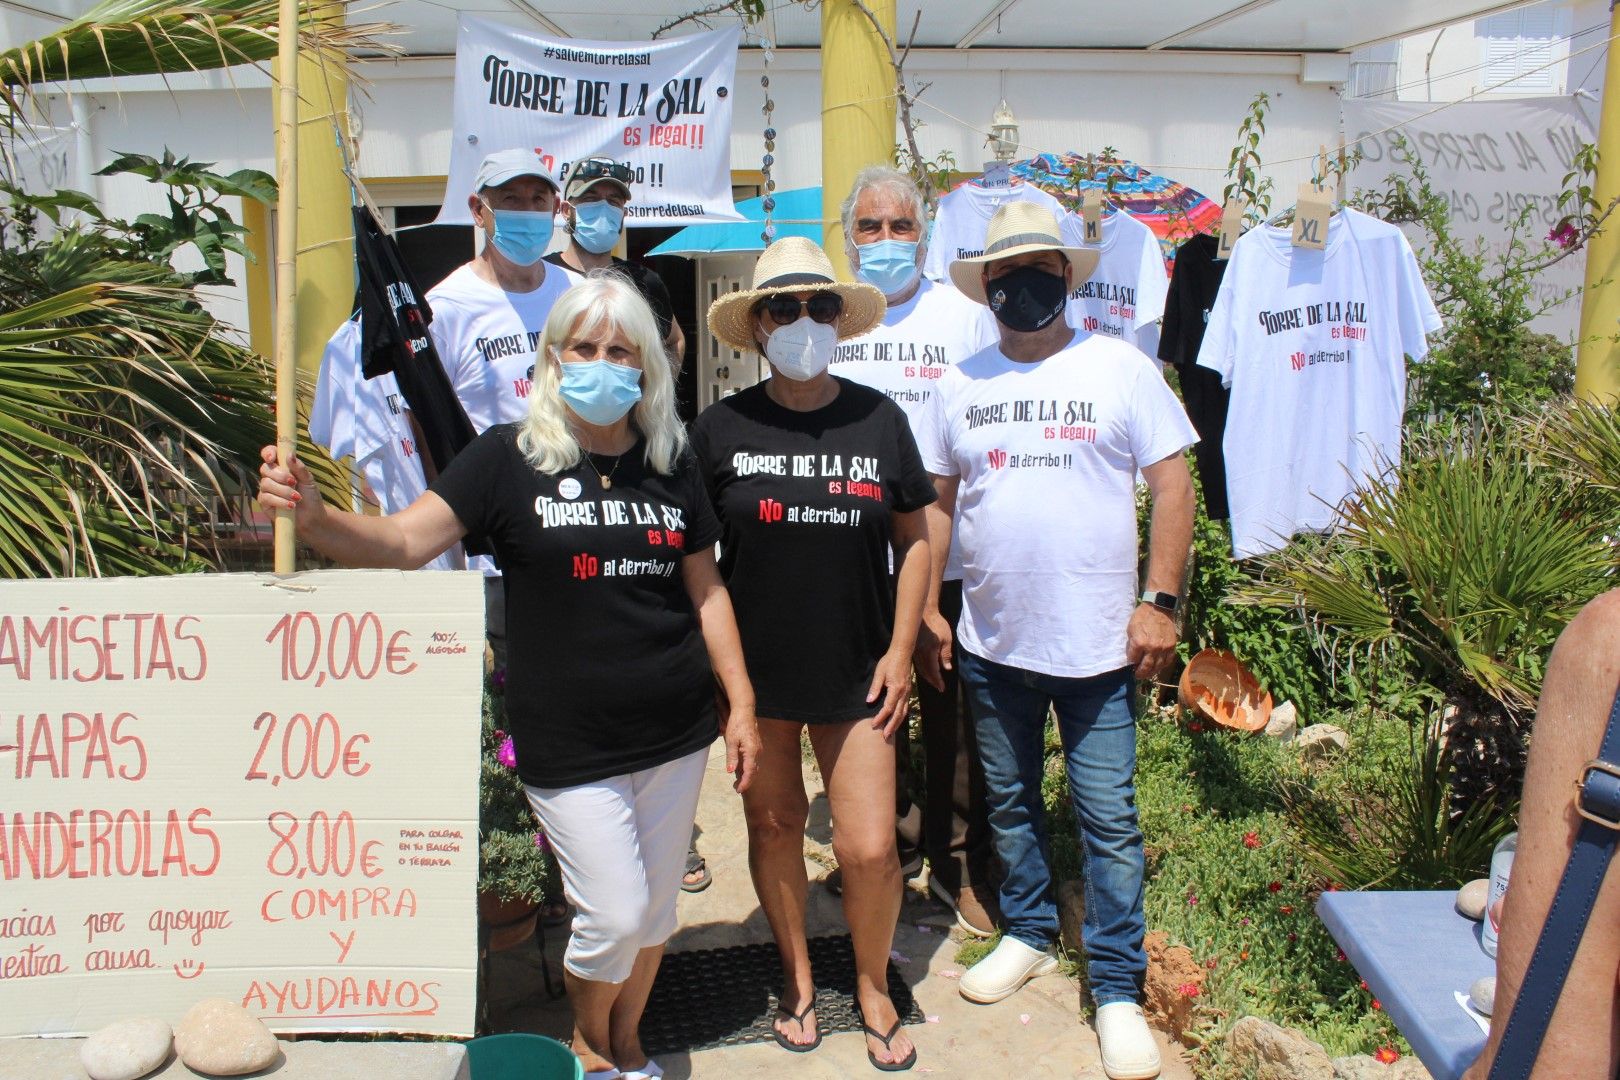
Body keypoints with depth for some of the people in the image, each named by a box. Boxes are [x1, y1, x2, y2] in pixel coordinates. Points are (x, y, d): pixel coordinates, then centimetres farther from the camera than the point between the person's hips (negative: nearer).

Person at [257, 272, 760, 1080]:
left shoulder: (670, 464, 3)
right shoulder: (509, 458, -7)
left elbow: (706, 589, 9)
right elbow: (402, 541, -14)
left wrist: (741, 704, 7)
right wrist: (314, 516, -34)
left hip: (676, 736, 4)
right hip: (570, 746, -3)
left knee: (655, 907, 16)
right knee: (613, 915, 1)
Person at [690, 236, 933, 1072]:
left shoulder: (879, 420, -1)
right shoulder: (721, 428, -4)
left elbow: (914, 539, 6)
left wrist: (901, 649, 0)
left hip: (856, 673, 0)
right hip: (755, 668, 1)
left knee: (870, 848, -2)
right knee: (773, 824, 14)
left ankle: (873, 985, 27)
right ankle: (797, 974, 39)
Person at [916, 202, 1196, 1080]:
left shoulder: (1121, 370, -1)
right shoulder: (960, 384, 7)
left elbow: (1172, 484, -2)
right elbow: (934, 502, 11)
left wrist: (1160, 600, -9)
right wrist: (926, 606, 6)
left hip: (1098, 644, -3)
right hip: (990, 643, 3)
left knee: (1109, 820, 1)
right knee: (1009, 804, 16)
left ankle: (1117, 989, 15)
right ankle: (1028, 935, 37)